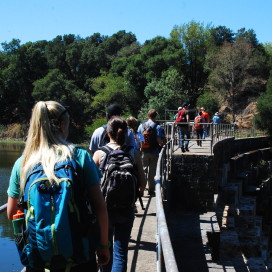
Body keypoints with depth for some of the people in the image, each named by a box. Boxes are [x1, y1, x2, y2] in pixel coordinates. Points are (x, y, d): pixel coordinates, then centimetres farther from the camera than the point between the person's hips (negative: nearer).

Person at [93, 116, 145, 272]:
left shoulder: (99, 153, -8)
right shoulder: (134, 153, -6)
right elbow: (142, 183, -4)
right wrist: (138, 193, 17)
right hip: (126, 208, 0)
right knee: (121, 251, 6)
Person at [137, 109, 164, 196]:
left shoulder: (141, 126, 0)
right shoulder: (157, 127, -10)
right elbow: (159, 140, -15)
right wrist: (162, 144, 6)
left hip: (144, 152, 2)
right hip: (154, 152, -2)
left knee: (143, 170, 12)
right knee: (152, 172, 8)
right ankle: (151, 190, 14)